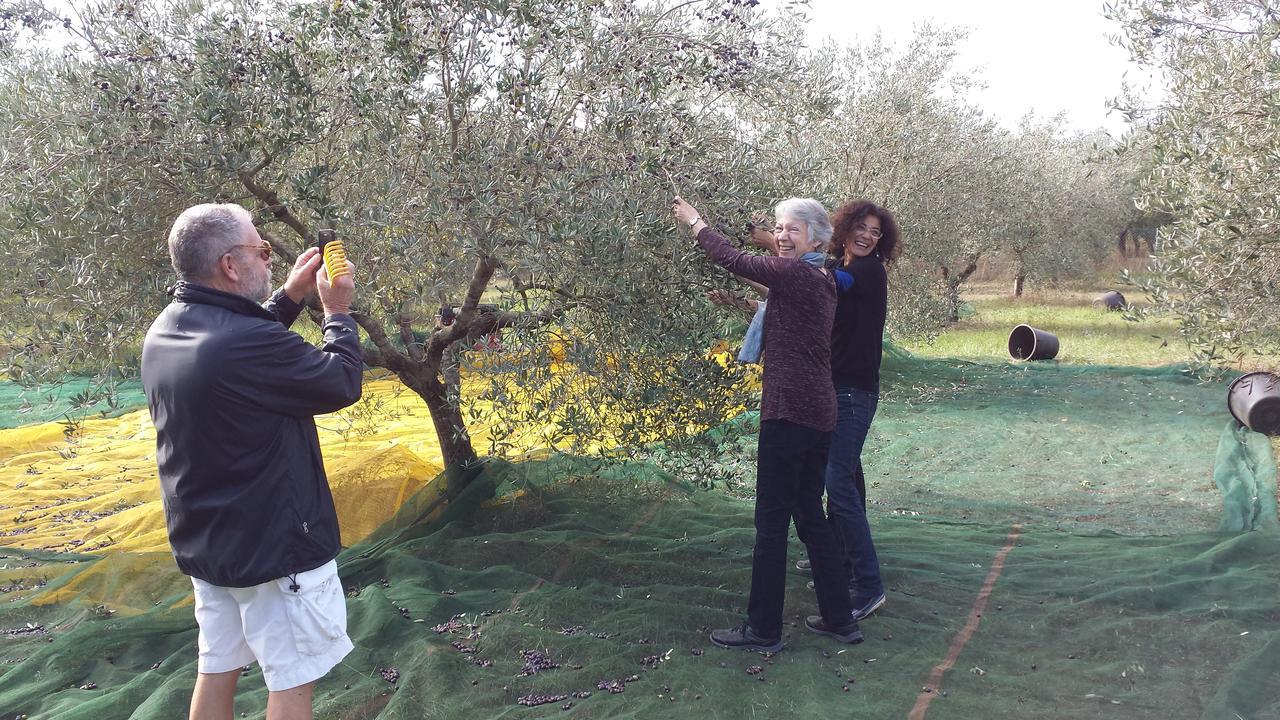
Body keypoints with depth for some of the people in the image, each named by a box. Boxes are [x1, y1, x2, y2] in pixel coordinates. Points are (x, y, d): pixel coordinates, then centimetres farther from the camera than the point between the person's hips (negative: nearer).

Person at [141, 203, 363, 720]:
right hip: (274, 545, -9)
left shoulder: (165, 332, 0)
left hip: (202, 542, 9)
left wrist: (291, 296, 11)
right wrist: (338, 311, -1)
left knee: (217, 669, 19)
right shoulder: (248, 343, -28)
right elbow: (343, 385, -15)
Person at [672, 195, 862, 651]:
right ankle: (839, 619, 24)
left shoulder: (794, 274, -12)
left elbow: (734, 260, -7)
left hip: (790, 413, -10)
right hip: (820, 413, 10)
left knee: (772, 520, -1)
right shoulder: (823, 282, 15)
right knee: (809, 514, 17)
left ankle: (763, 630, 8)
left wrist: (694, 222, 6)